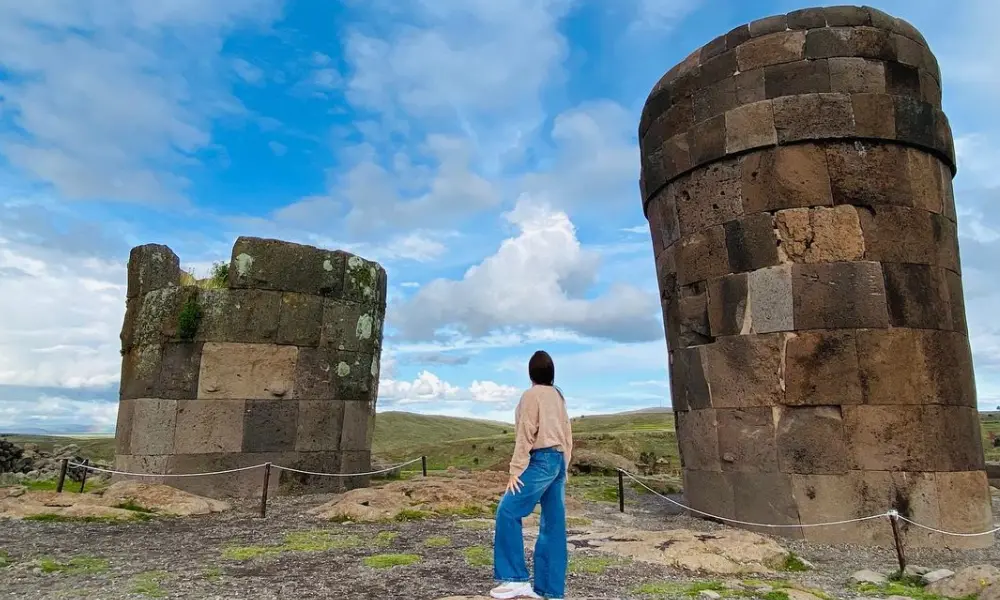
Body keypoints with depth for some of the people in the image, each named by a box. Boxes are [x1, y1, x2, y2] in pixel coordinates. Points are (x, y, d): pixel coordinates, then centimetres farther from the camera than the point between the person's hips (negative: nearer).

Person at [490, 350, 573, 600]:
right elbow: (567, 433, 16)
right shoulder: (558, 396, 15)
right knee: (553, 523, 7)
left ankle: (516, 578, -7)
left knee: (508, 512, -5)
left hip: (541, 460, -9)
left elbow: (525, 435, -12)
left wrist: (515, 470, -12)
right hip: (558, 460, 9)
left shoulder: (532, 394, -7)